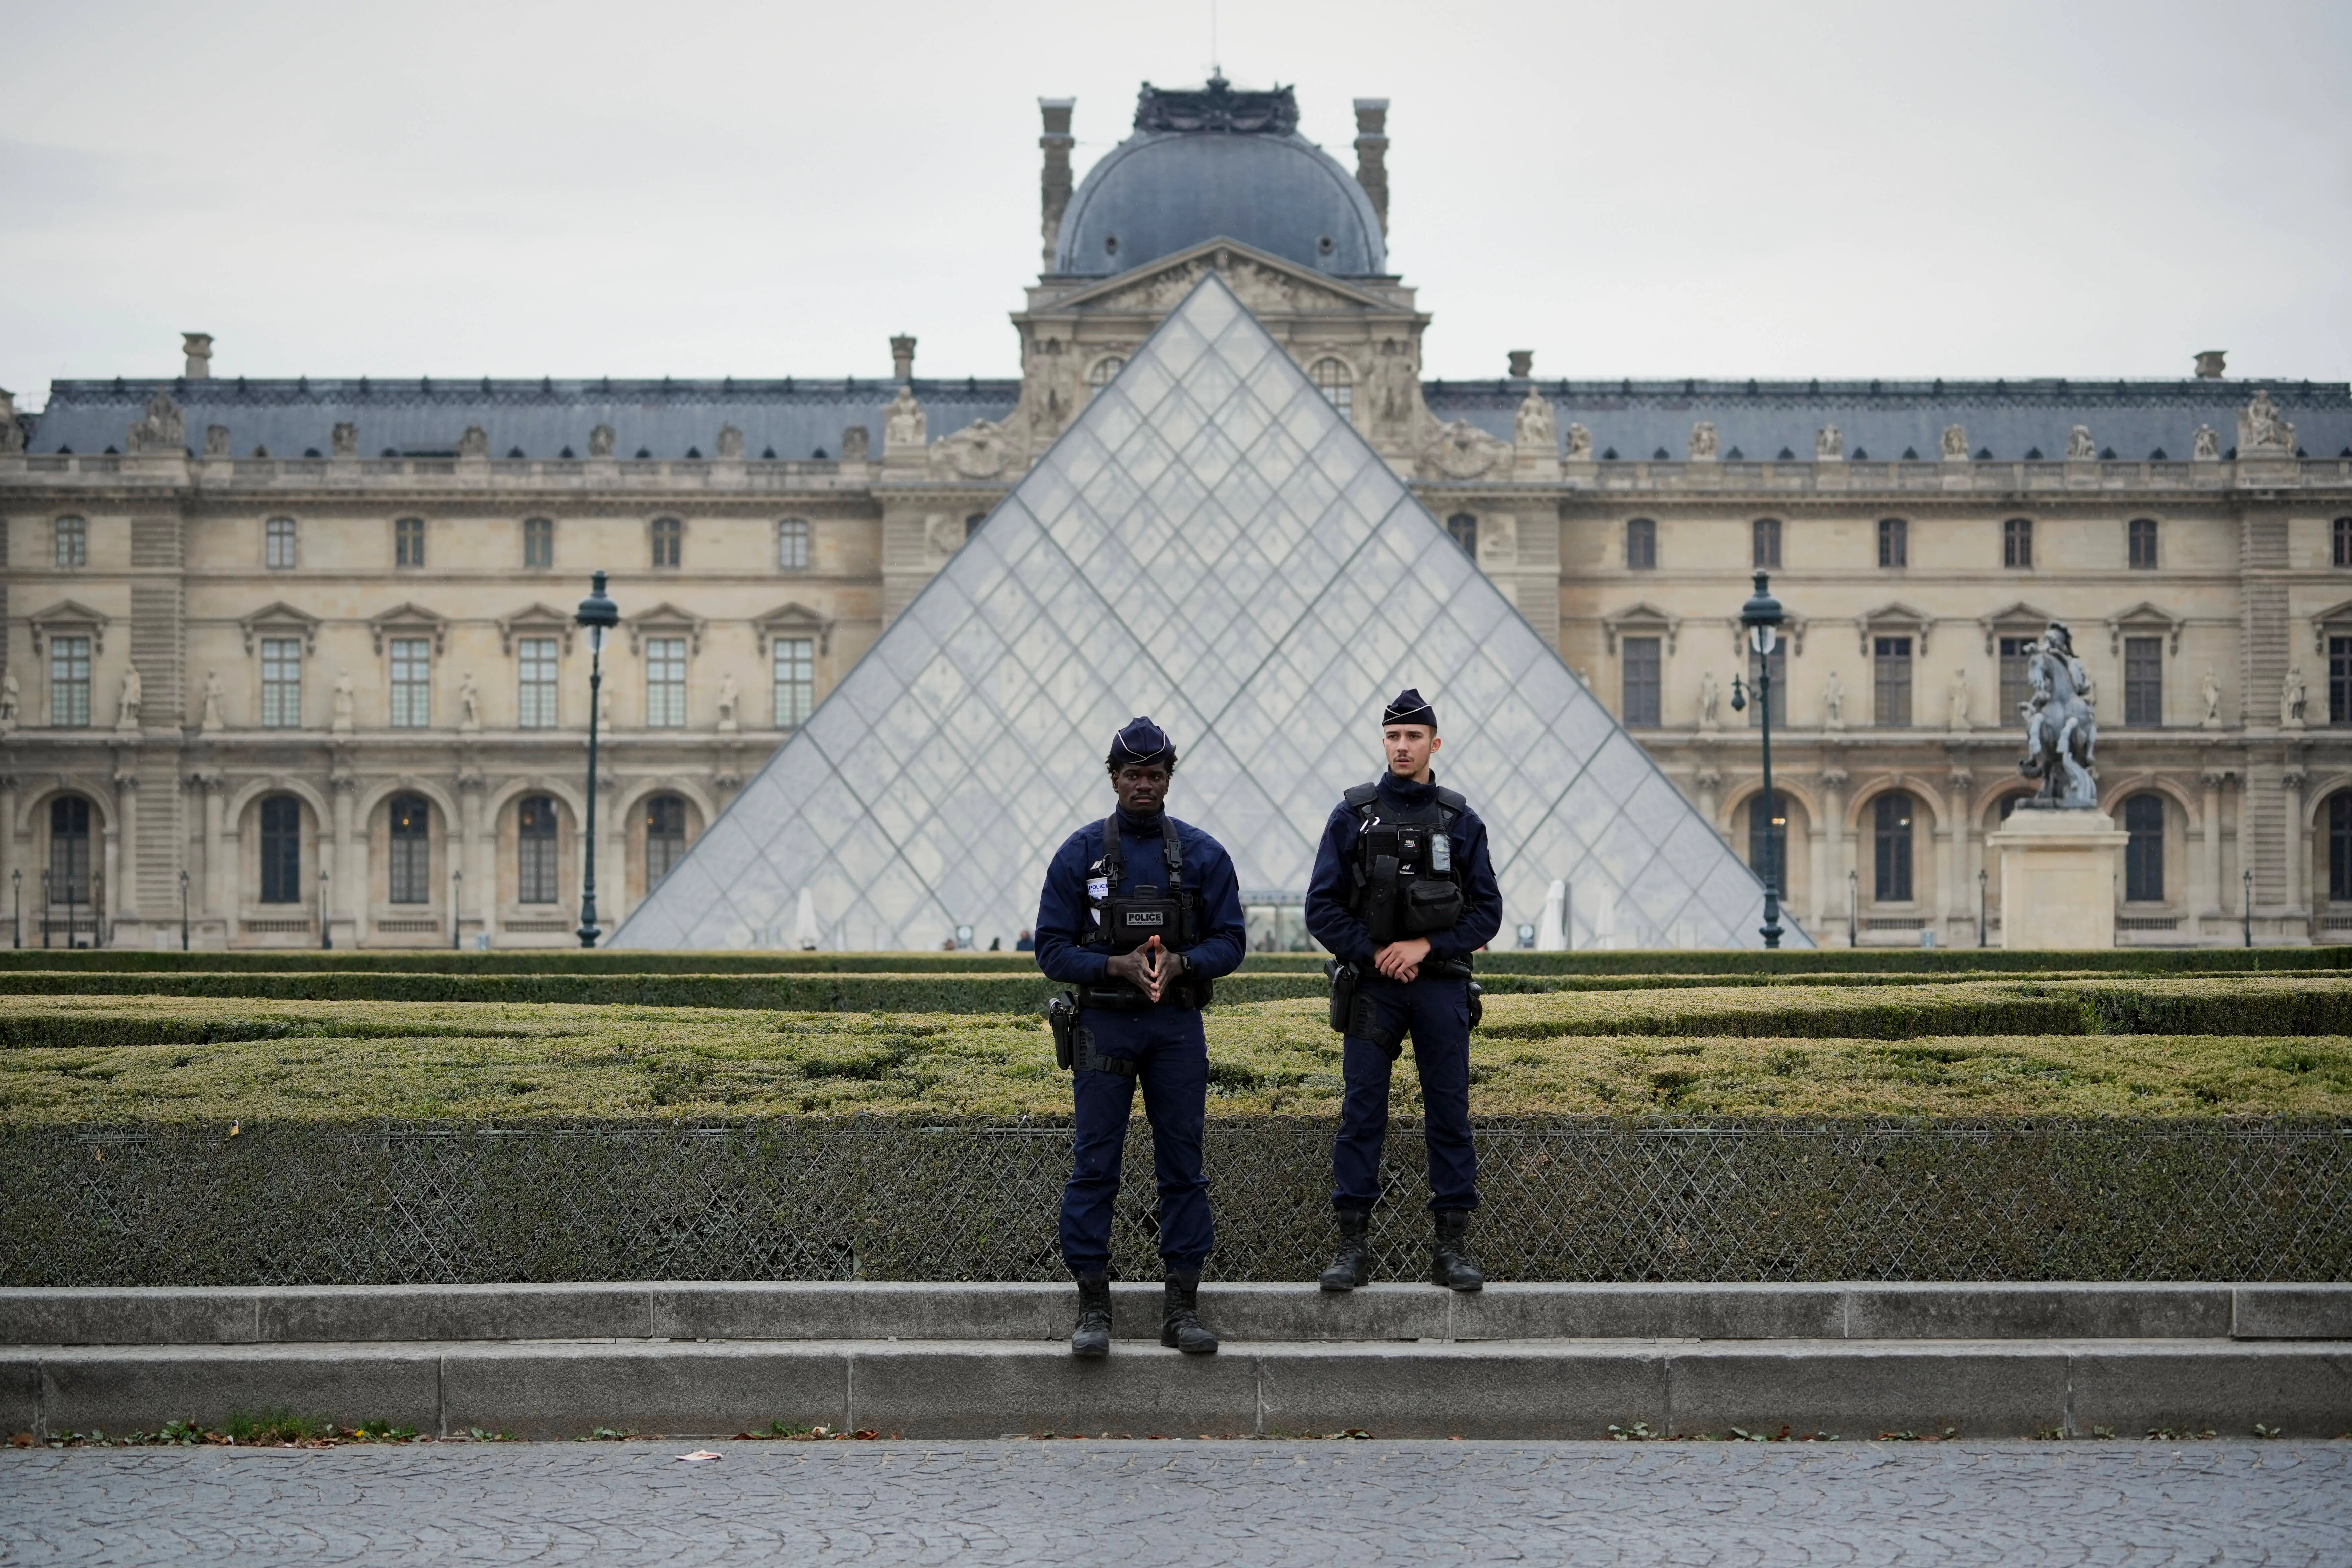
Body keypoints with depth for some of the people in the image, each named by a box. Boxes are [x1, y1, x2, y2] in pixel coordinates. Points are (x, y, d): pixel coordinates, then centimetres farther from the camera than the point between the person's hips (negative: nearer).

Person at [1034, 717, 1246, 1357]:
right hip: (1103, 1027, -1)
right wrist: (1118, 966, -16)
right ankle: (1093, 1308, 3)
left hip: (1178, 1027, 1)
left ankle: (1182, 1305, 8)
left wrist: (1180, 963, -15)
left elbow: (1230, 942, 4)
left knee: (1183, 1165, 3)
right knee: (1094, 1166, -3)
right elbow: (1053, 948, -1)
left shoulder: (1202, 854, 5)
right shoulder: (1080, 853, 1)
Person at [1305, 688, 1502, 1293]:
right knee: (1361, 1116, -1)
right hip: (1371, 988, -1)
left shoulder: (1461, 821, 6)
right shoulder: (1353, 816, 4)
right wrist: (1374, 954, -9)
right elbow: (1322, 908, 2)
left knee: (1450, 1115, 1)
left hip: (1441, 986, 1)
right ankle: (1353, 1247, 3)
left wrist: (1425, 946, -10)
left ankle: (1453, 1248, 6)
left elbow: (1487, 912, 3)